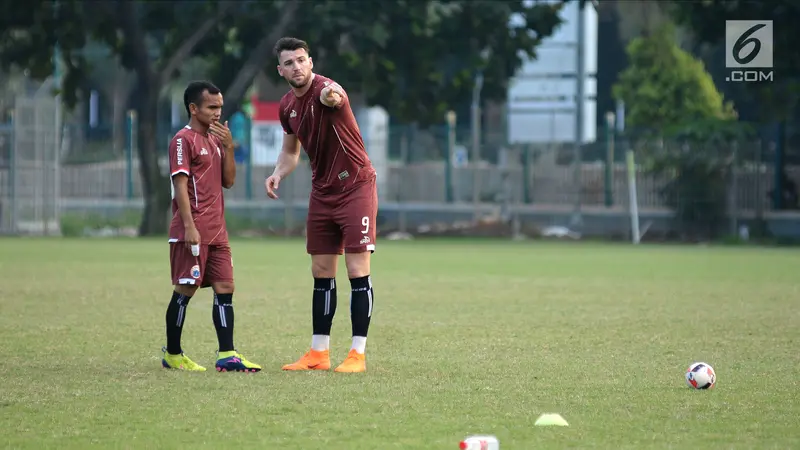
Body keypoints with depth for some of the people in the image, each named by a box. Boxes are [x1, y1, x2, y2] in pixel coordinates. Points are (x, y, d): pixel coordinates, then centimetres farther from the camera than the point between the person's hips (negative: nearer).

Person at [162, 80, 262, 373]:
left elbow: (228, 181, 14)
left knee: (224, 288, 1)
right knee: (186, 290, -3)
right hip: (192, 232, -8)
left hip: (216, 230, 8)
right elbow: (180, 184, -14)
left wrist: (229, 147, 1)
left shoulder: (215, 140, 17)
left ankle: (227, 355, -2)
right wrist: (189, 226, -21)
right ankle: (172, 354, 8)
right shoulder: (183, 140, -7)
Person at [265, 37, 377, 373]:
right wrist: (278, 174, -1)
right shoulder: (287, 106, 4)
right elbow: (291, 150, 20)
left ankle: (358, 355, -5)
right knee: (321, 274, 9)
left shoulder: (326, 89, -19)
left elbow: (333, 97, -46)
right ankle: (319, 353, 15)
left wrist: (331, 96, -71)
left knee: (358, 271, -8)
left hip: (355, 187, -7)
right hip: (322, 192, 7)